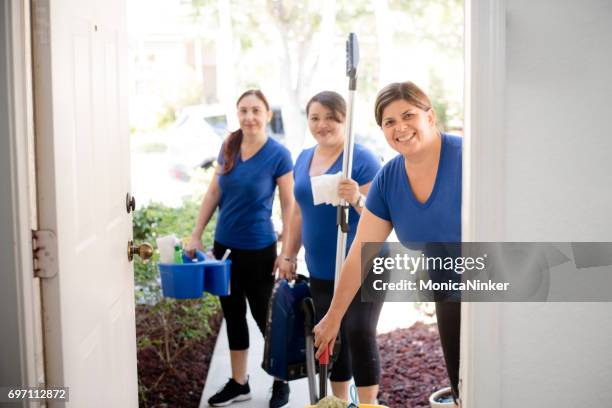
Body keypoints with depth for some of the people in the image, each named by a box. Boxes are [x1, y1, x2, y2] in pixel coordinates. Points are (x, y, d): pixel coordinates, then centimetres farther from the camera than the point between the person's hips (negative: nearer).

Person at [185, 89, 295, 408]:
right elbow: (214, 193, 7)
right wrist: (196, 235, 5)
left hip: (258, 250, -5)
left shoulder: (278, 155, -13)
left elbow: (289, 206, -10)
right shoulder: (229, 146, 1)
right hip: (224, 245, 5)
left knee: (263, 315, 7)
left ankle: (281, 381, 26)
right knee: (233, 314, 14)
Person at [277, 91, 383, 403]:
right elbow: (299, 211, 18)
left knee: (359, 334, -12)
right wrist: (288, 255, 16)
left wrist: (356, 199, -34)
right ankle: (340, 401, 28)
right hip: (321, 271, 7)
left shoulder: (362, 159, -12)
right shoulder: (304, 159, 9)